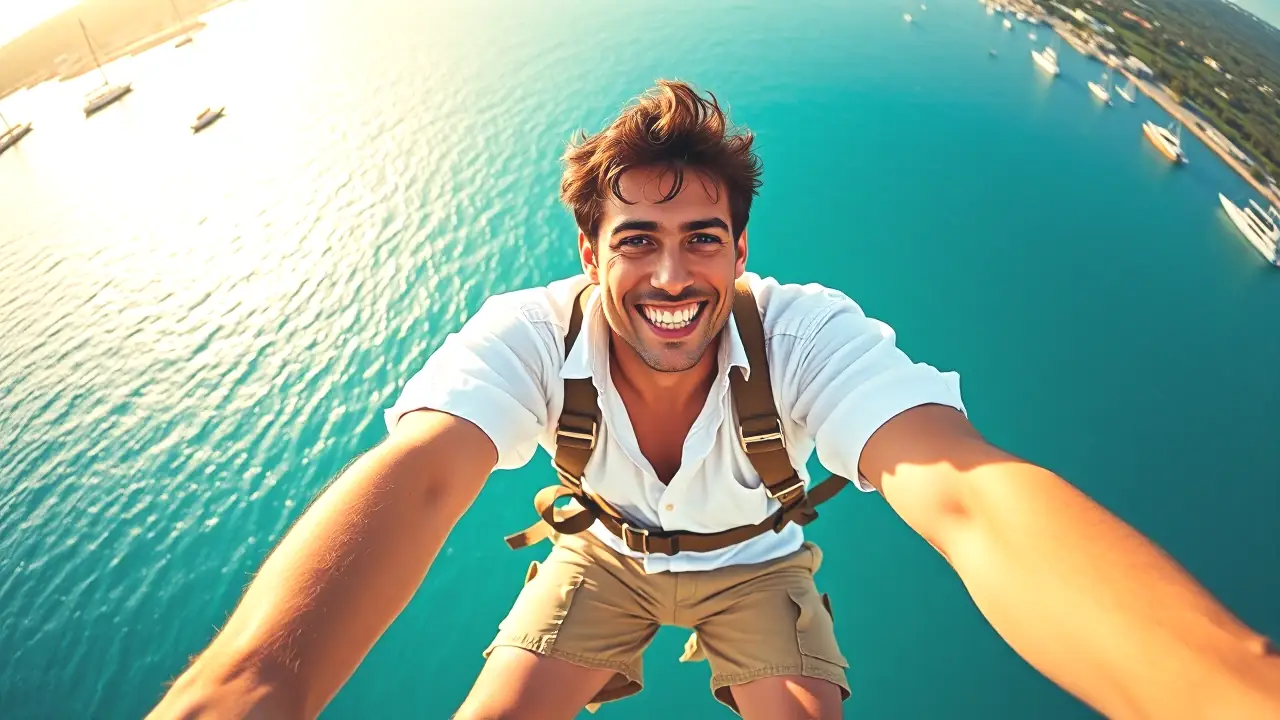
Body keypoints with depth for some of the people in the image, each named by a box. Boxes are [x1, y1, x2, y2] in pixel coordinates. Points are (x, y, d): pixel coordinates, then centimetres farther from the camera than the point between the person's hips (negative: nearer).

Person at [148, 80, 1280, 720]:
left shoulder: (807, 333, -32)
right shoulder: (531, 335, -29)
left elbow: (970, 497, -47)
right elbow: (415, 473, -45)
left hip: (753, 554, 0)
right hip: (606, 549, 1)